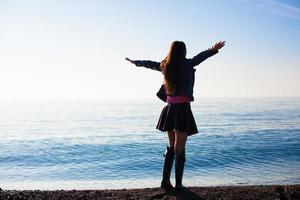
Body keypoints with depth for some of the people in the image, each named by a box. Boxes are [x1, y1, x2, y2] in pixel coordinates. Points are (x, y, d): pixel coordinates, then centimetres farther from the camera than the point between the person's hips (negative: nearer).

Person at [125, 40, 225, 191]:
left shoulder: (164, 66, 8)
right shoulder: (185, 64, -8)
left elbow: (148, 63, 23)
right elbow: (199, 58, -25)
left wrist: (134, 62, 39)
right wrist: (213, 50, -35)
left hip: (169, 109, 6)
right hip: (182, 109, -6)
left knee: (171, 147, 17)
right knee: (180, 149, -1)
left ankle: (165, 180, 19)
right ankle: (178, 184, 3)